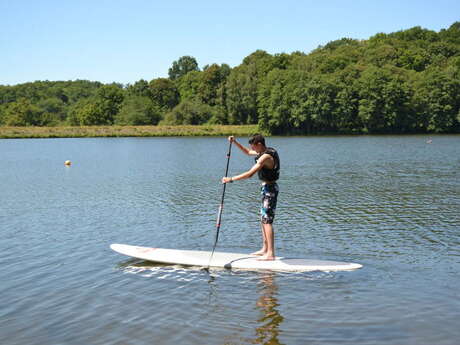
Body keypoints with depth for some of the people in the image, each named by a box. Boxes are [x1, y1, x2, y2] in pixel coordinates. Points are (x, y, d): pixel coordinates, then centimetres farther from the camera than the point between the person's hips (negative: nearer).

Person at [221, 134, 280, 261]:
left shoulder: (265, 157, -21)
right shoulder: (267, 152, 11)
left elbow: (249, 174, -27)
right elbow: (248, 152, 26)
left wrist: (231, 179, -22)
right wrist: (235, 142, 16)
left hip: (269, 189, -10)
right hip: (267, 188, 10)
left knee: (267, 221, -10)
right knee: (263, 219, 16)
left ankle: (270, 254, -10)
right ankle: (265, 249, 25)